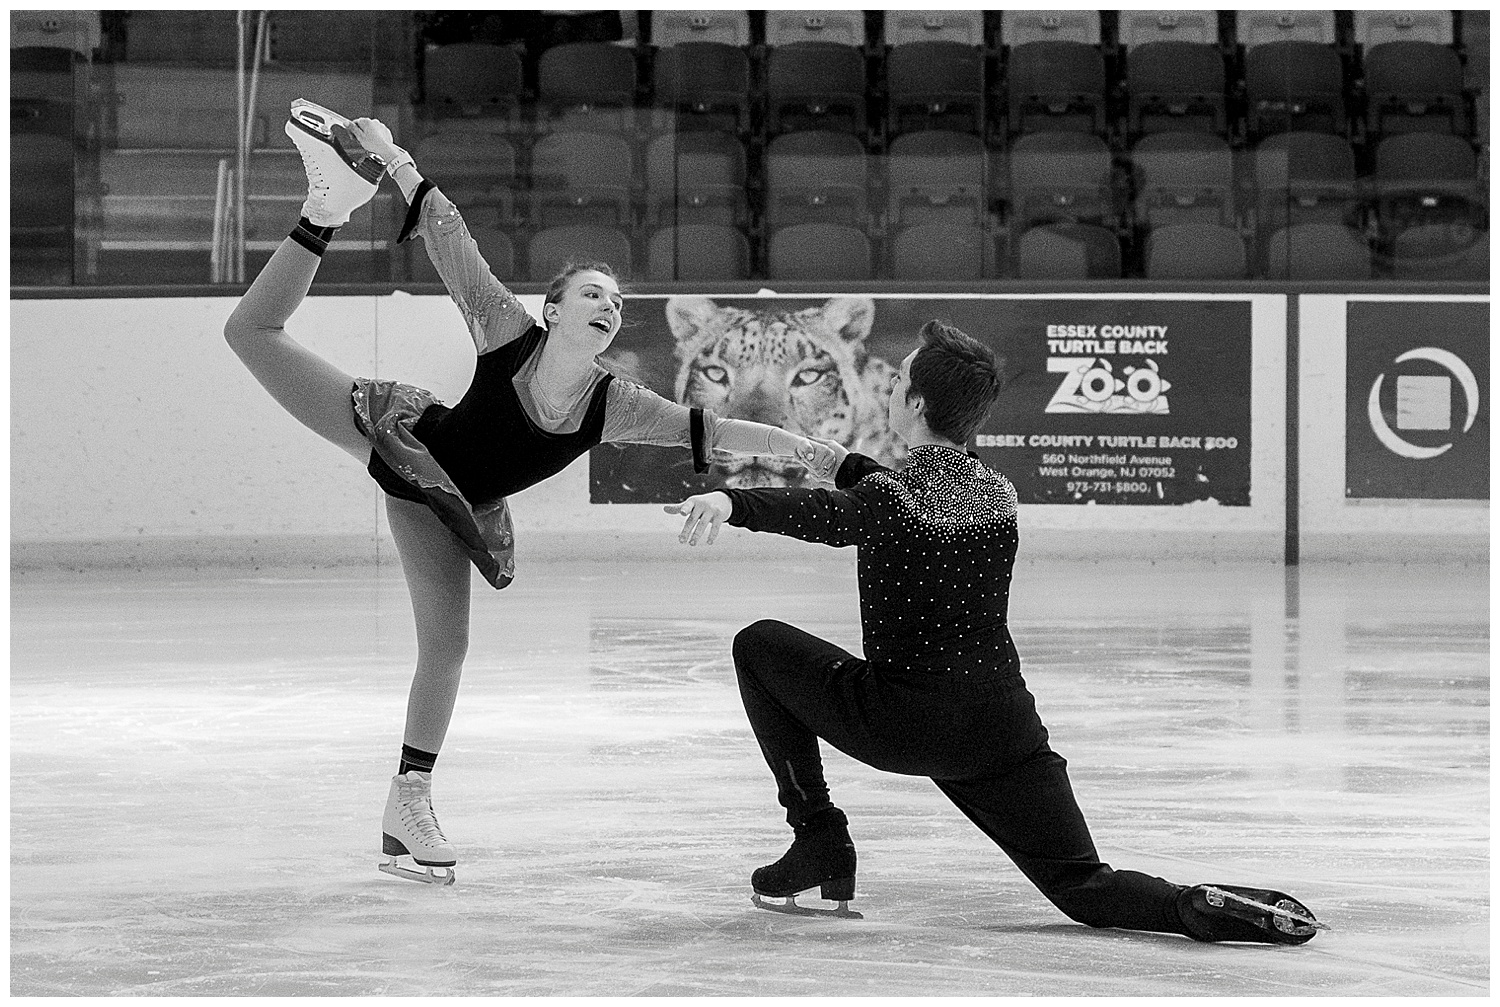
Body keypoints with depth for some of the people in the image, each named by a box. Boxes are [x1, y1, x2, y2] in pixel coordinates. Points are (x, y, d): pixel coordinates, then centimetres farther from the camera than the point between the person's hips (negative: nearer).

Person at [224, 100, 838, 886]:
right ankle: (330, 206, 4)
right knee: (253, 330, -9)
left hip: (448, 507, 3)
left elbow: (708, 430, -21)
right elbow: (451, 239, -29)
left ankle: (410, 800, 17)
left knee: (446, 646, 1)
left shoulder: (613, 406, -22)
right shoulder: (509, 335, -28)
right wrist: (393, 159, -33)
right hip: (404, 439, -3)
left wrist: (804, 448, -27)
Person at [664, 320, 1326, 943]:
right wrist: (842, 461, 36)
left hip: (900, 726, -5)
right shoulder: (998, 495, 9)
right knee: (1083, 887, 8)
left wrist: (731, 502, -37)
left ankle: (819, 843, 13)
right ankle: (1206, 908, -23)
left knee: (759, 645, 17)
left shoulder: (888, 498, -9)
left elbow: (817, 515, -24)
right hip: (1003, 728, 5)